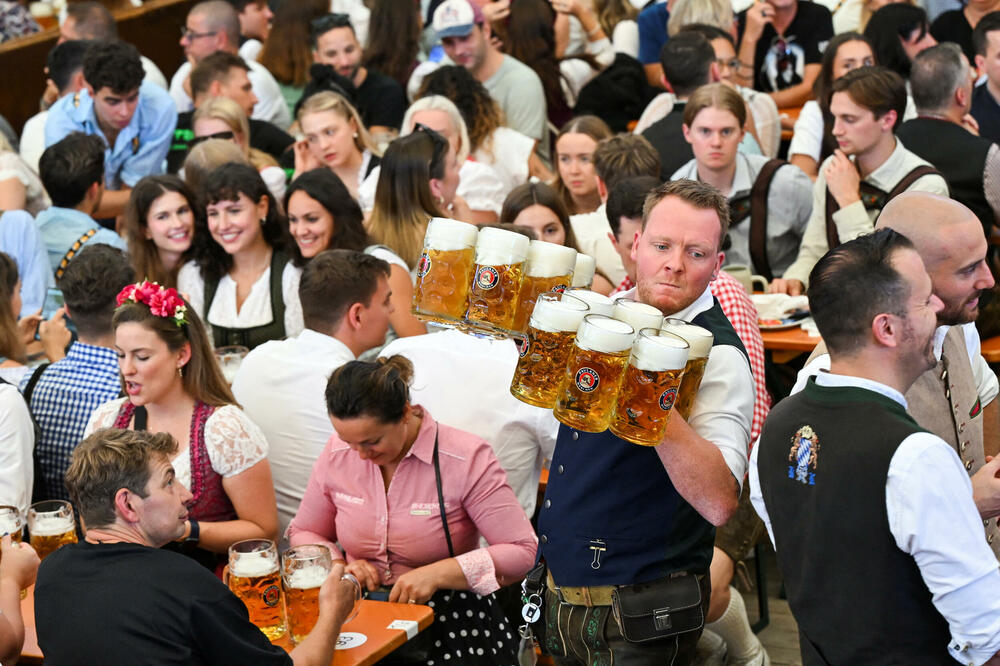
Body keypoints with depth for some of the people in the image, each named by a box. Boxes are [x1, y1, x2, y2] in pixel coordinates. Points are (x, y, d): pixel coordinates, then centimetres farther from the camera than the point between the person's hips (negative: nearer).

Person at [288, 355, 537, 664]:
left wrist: (437, 574, -22)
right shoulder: (336, 453, 2)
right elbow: (302, 533, 17)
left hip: (446, 613, -2)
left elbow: (524, 552, -12)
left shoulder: (467, 459, -10)